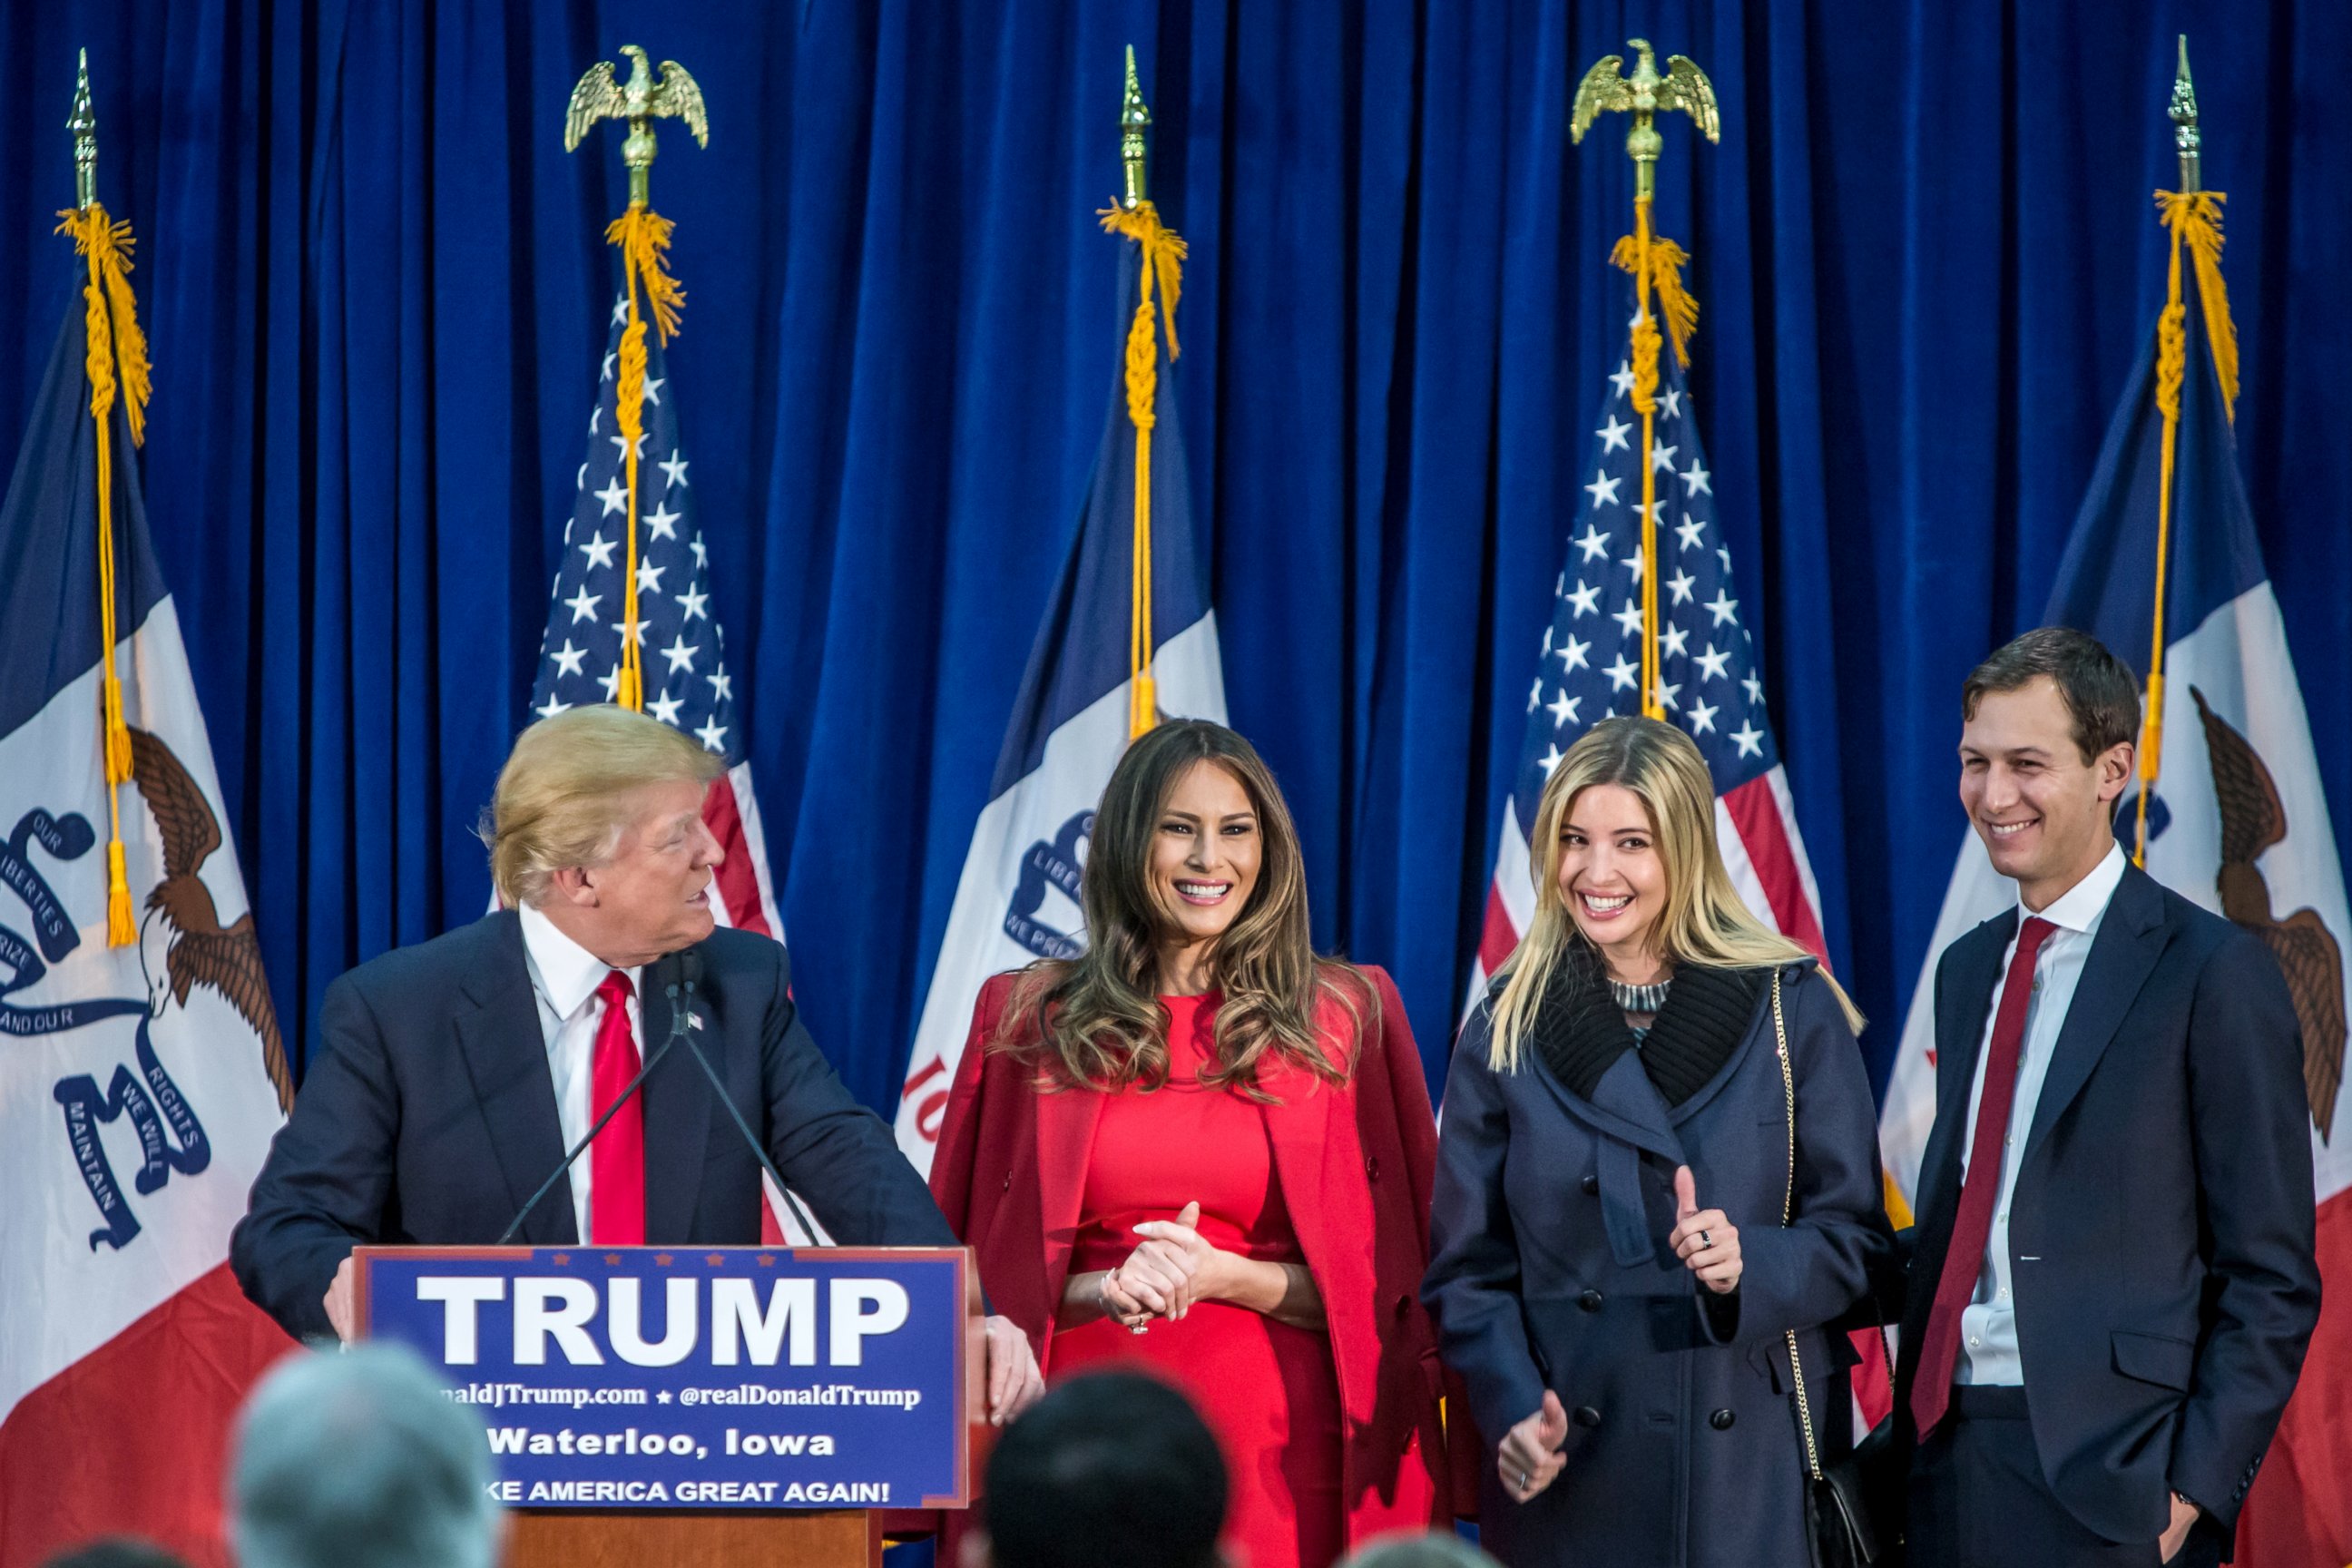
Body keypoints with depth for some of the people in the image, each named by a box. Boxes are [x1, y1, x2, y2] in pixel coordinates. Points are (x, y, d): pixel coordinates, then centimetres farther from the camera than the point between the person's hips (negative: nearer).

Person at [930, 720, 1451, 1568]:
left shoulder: (1343, 1016, 5)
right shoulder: (1028, 1017, 7)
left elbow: (1379, 1284, 5)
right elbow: (980, 1268, 8)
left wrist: (1229, 1279, -13)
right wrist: (1104, 1289, -12)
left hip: (1269, 1449, 0)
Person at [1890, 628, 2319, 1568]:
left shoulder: (2216, 976, -6)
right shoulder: (1966, 969, 15)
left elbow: (2272, 1279, -8)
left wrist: (2195, 1490, -14)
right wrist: (1913, 1434, 8)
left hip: (2106, 1484, -6)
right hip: (1949, 1454, 6)